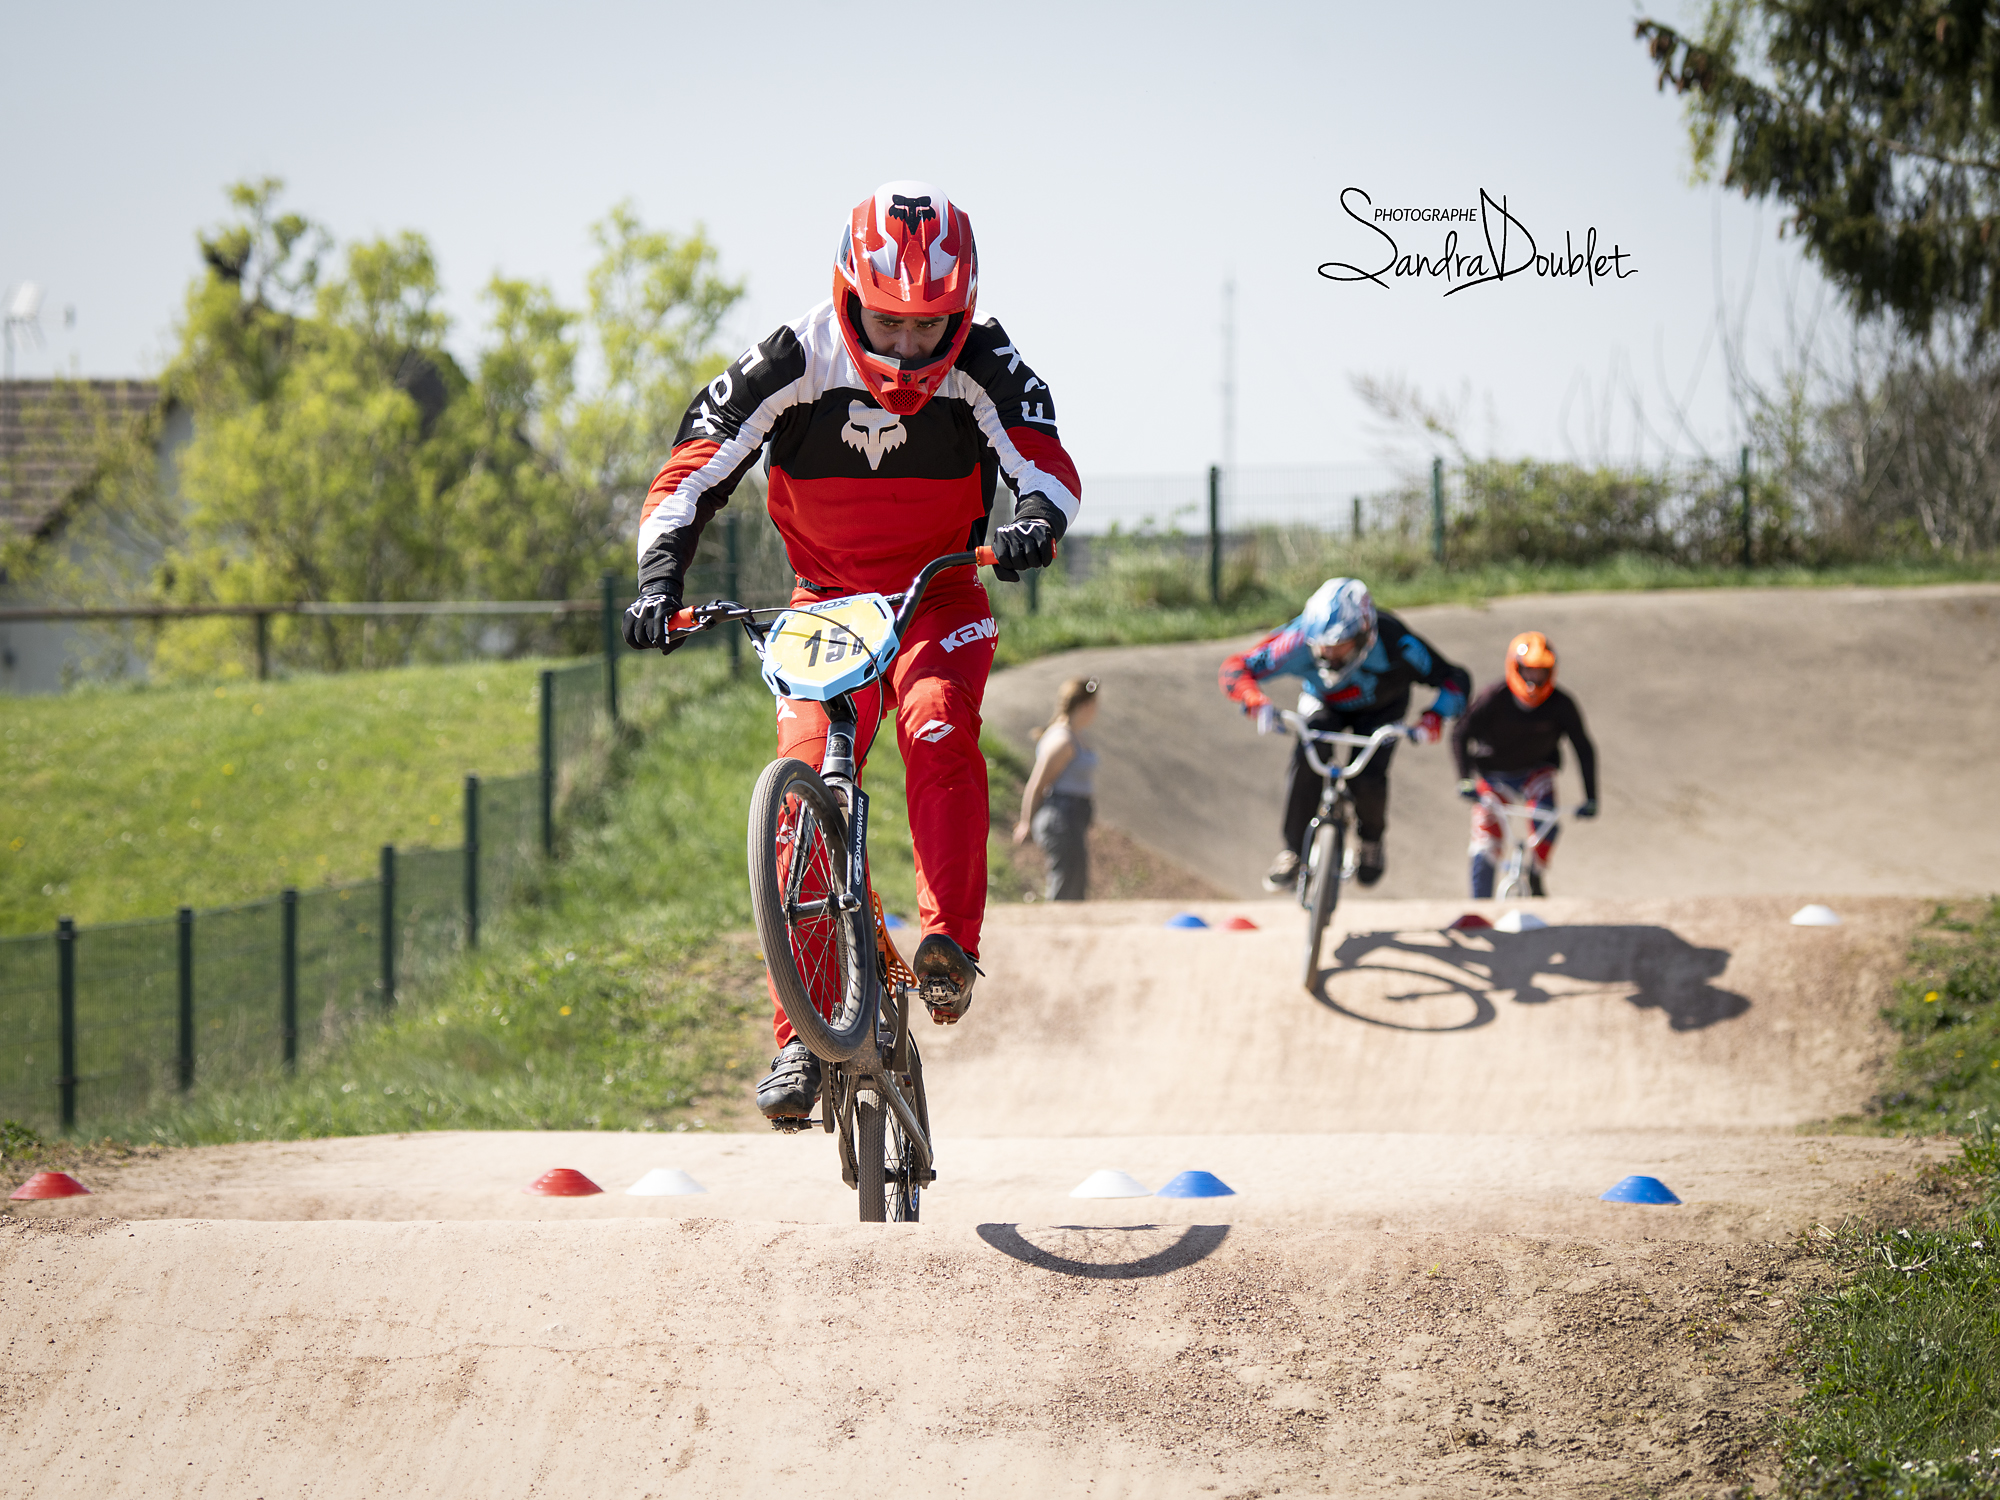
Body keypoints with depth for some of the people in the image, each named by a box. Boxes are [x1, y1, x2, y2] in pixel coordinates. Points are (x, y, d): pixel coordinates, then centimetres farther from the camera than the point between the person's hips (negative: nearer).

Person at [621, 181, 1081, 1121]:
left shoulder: (984, 368, -15)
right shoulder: (793, 365, -16)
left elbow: (1048, 467, -23)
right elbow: (694, 470, -16)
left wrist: (1037, 523, -46)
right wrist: (659, 578, -31)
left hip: (940, 598, 0)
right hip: (828, 603, 0)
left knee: (939, 727, -32)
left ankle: (950, 942, -28)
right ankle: (803, 1037, -11)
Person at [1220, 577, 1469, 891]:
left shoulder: (1394, 644, -37)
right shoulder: (1301, 641, -35)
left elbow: (1455, 680, -30)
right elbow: (1235, 668, -32)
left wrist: (1434, 719, -48)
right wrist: (1258, 704, -51)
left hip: (1379, 711, -1)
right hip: (1324, 706, 1)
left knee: (1367, 780, -22)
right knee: (1306, 761, -29)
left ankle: (1371, 840, 12)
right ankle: (1293, 851, -13)